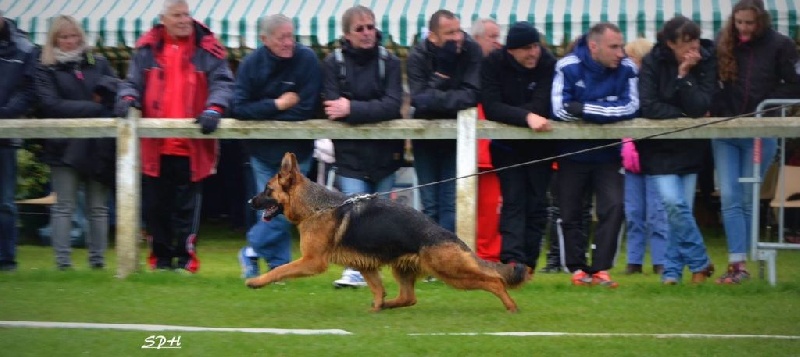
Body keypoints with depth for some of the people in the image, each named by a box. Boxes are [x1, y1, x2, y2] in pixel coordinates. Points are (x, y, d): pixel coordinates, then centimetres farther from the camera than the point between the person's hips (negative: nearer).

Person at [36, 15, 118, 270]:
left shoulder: (98, 64, 13)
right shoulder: (46, 70, 3)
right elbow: (51, 105, -8)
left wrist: (105, 91, -13)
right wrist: (92, 108, -12)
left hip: (98, 146, 3)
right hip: (65, 147, -3)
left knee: (98, 208, 5)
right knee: (64, 207, -3)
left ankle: (97, 259, 8)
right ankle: (63, 261, -4)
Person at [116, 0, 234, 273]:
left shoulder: (206, 48, 2)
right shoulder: (148, 48, 8)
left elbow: (222, 82, -4)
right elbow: (133, 81, 13)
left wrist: (214, 108, -22)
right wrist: (128, 97, -9)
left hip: (192, 146, -2)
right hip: (154, 145, 2)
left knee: (187, 204, 1)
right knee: (156, 204, 7)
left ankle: (185, 256, 10)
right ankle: (161, 255, 19)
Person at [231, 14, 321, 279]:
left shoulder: (307, 59, -13)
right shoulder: (251, 64, -7)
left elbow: (305, 110, -17)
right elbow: (239, 109, -12)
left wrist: (263, 112, -12)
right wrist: (277, 105, -18)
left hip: (296, 150, -1)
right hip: (262, 150, 1)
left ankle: (252, 252, 13)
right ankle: (279, 266, 15)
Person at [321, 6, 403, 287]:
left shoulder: (389, 62, 1)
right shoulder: (334, 63, -1)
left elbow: (393, 106, -12)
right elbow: (333, 108, -10)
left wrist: (352, 109, -22)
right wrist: (371, 109, -21)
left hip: (384, 149, 2)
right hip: (350, 150, -1)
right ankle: (355, 270, -18)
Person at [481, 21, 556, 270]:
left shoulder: (548, 64, -15)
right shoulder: (493, 64, -13)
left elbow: (542, 107, -22)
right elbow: (491, 108, -23)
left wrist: (509, 113, -24)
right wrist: (526, 116, -36)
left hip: (539, 144, 1)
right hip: (506, 144, -1)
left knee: (536, 202, -1)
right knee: (514, 199, -13)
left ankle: (527, 263, 4)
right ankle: (513, 259, -25)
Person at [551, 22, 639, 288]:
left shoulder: (626, 68, -12)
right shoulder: (568, 67, -18)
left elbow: (631, 107, -22)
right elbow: (559, 109, -25)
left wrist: (586, 110, -27)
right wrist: (607, 112, -21)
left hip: (607, 153, 1)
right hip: (573, 153, -1)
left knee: (613, 206, -12)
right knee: (570, 212, 4)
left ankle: (601, 268, -7)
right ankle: (577, 268, 16)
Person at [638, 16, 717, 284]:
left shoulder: (705, 62, -6)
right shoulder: (652, 63, -12)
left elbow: (701, 107, -16)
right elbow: (649, 107, -19)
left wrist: (684, 76, -24)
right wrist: (685, 116, -13)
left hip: (689, 147, 2)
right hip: (658, 147, -2)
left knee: (681, 209, -2)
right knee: (674, 204, -15)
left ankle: (672, 272, 10)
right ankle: (700, 264, 0)